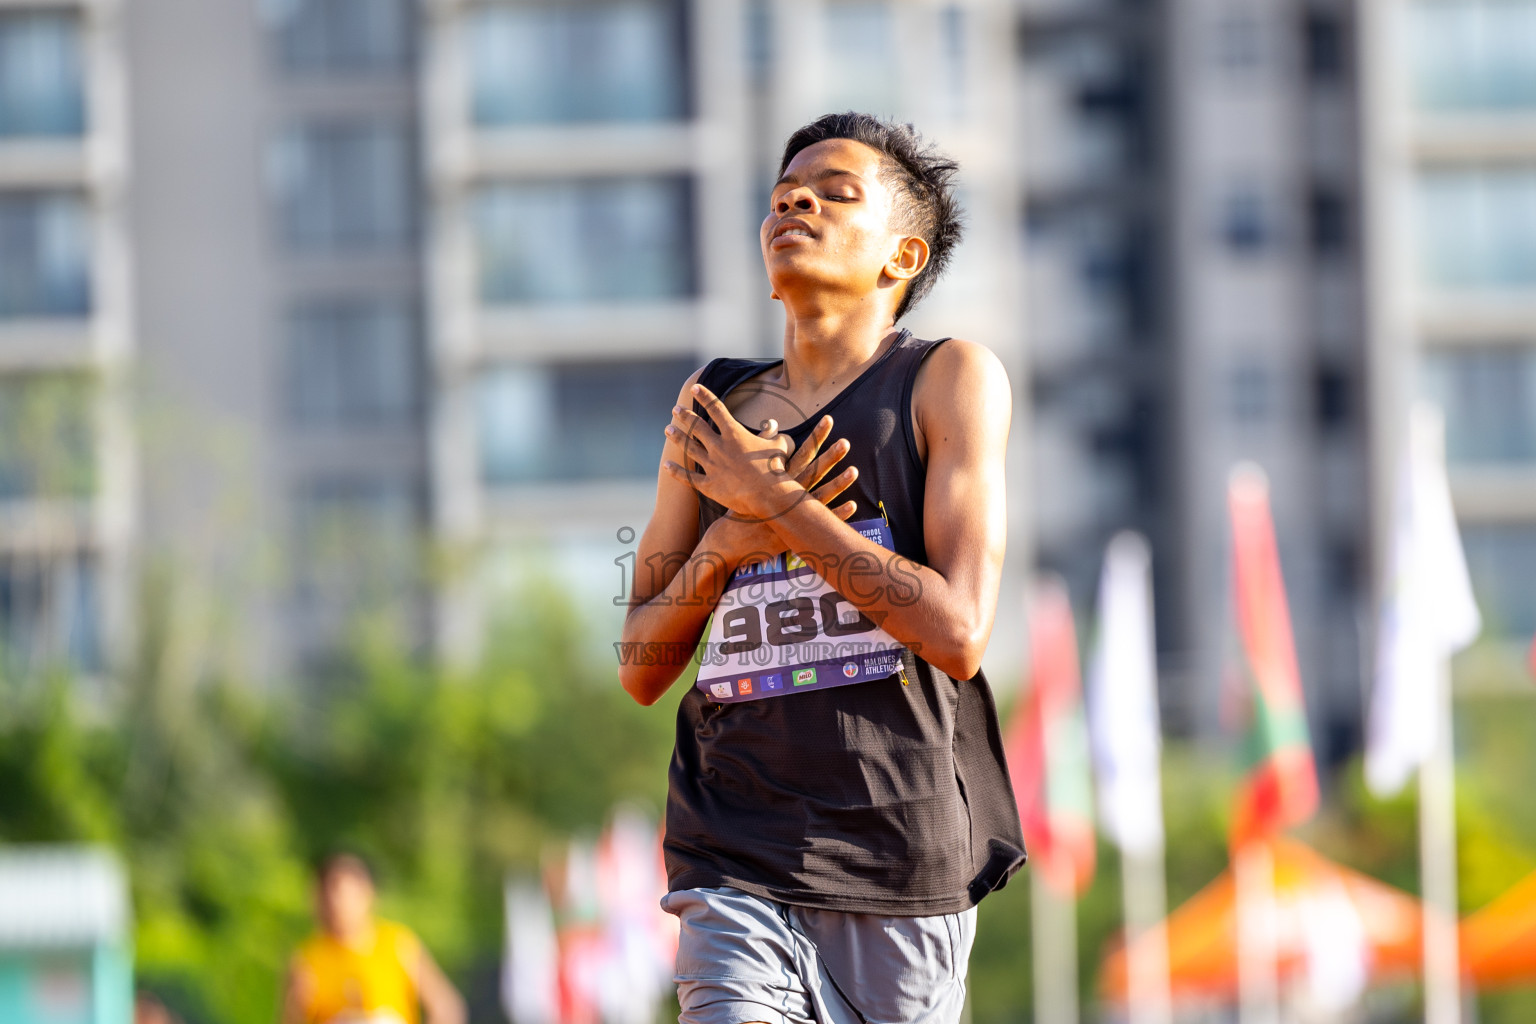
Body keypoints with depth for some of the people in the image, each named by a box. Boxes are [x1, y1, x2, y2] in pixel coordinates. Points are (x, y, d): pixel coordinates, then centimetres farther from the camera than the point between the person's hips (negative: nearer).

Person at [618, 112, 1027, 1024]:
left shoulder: (949, 379, 1)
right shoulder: (711, 409, 14)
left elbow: (958, 633, -11)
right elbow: (641, 670, 14)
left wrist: (772, 502, -9)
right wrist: (725, 545, -5)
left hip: (903, 870, -2)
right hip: (737, 864, 2)